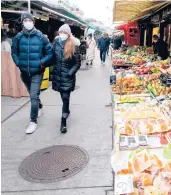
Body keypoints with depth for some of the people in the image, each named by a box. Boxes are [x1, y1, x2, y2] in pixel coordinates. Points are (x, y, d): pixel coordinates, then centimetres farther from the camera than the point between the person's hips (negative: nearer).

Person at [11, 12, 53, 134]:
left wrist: (42, 63, -13)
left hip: (37, 72, -3)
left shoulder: (41, 37, -9)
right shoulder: (18, 37, -3)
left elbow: (50, 53, -2)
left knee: (34, 97, -10)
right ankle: (39, 106, 52)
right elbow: (14, 52, 10)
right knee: (33, 95, 22)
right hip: (24, 72, 4)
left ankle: (33, 121, 3)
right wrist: (18, 63, -4)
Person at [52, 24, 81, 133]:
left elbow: (78, 63, -6)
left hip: (68, 77, -4)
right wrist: (53, 70, 3)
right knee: (64, 97, 18)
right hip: (57, 75, 4)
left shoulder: (73, 46, -9)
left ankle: (63, 122, 0)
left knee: (65, 98, -6)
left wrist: (70, 73, -14)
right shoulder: (56, 43, -1)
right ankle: (67, 111, 46)